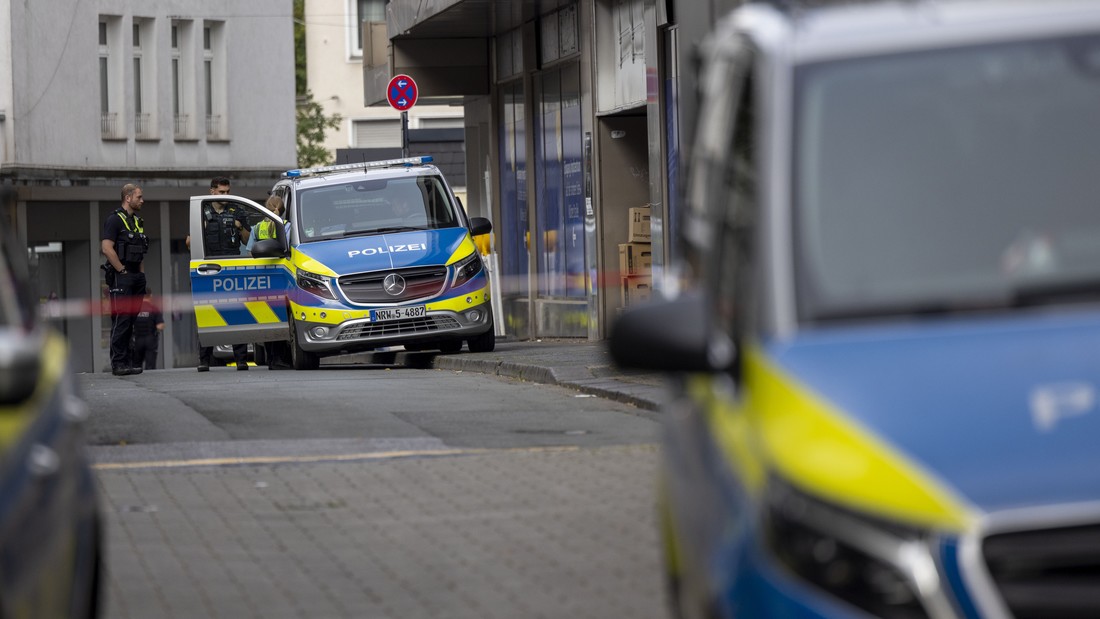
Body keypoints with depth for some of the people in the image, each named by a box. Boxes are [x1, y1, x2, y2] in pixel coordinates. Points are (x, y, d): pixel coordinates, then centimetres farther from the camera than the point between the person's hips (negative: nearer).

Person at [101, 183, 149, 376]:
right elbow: (106, 248, -17)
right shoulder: (114, 219, -8)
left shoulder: (137, 221, 19)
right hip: (121, 277, -9)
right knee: (121, 320, -10)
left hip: (136, 277, 9)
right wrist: (123, 271, -16)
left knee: (130, 320, 9)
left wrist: (141, 274, 16)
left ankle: (126, 362, 11)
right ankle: (118, 363, -10)